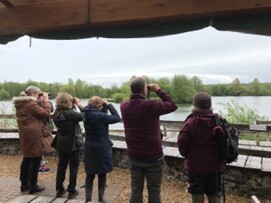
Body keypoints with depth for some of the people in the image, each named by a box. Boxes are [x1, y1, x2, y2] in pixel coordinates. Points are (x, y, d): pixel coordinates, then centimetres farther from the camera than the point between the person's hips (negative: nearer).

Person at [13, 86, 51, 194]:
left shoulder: (20, 104, 13)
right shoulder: (31, 104, -16)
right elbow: (46, 113, -16)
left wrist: (41, 102, 11)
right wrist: (46, 101, -6)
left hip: (25, 135, 10)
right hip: (33, 135, -10)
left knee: (27, 158, 18)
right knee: (35, 159, -1)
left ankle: (24, 184, 26)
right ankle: (33, 186, 6)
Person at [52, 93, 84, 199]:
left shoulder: (56, 114, -3)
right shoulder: (70, 114, -25)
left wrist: (74, 105, 2)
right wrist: (80, 105, -6)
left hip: (61, 144, 7)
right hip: (73, 144, -6)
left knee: (61, 166, 17)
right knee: (73, 167, 7)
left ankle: (59, 189, 26)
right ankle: (71, 191, 15)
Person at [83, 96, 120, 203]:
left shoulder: (87, 115, 0)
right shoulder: (101, 116, -22)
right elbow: (117, 118, -11)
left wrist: (105, 107, 2)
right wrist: (108, 104, -6)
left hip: (89, 150, 6)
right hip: (102, 149, -6)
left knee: (89, 175, 14)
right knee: (102, 175, 12)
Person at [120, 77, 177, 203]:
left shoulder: (124, 106, -4)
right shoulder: (151, 105, -21)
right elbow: (173, 105, -6)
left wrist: (143, 96, 10)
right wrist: (158, 90, 0)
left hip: (133, 156, 5)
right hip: (153, 157, -5)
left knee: (136, 189, 14)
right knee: (154, 191, 10)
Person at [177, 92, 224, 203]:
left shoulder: (191, 122, -19)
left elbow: (182, 144, -14)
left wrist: (187, 156, 7)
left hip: (195, 164, -3)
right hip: (215, 164, 3)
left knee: (197, 192, 14)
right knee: (214, 193, 17)